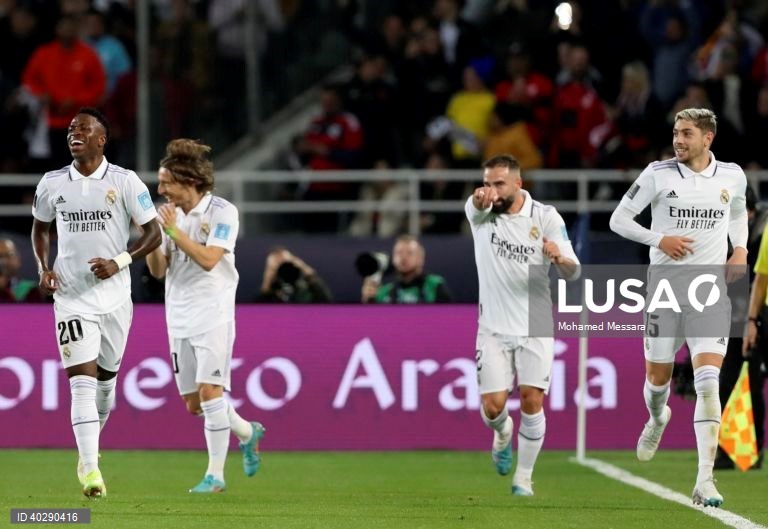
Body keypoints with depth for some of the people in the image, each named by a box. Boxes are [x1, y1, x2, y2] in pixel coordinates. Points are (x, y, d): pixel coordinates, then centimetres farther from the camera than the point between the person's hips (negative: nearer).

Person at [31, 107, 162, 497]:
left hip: (114, 296, 0)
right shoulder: (52, 183, 3)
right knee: (82, 382, -13)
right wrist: (44, 267, 2)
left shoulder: (124, 182, -5)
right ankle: (90, 471, -18)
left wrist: (119, 262, -16)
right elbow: (40, 227, 19)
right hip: (71, 298, 0)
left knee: (105, 378, 13)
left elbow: (153, 233, -2)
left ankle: (89, 447, 39)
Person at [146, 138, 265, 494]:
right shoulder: (171, 214, 9)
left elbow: (209, 259, -20)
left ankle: (215, 474, -8)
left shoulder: (222, 212, -9)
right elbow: (158, 270, 9)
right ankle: (247, 433, 33)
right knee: (193, 403, 7)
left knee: (210, 391, -14)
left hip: (213, 315, -7)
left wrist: (174, 230, -18)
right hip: (180, 318, 7)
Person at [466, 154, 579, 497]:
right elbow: (475, 205, -30)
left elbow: (572, 272, -8)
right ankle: (503, 433, 31)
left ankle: (524, 477, 8)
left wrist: (559, 257, -33)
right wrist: (481, 199, -55)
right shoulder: (481, 214, -3)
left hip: (535, 328, -1)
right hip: (494, 329, 1)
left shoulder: (546, 217, -5)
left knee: (532, 402, -8)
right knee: (493, 407, -5)